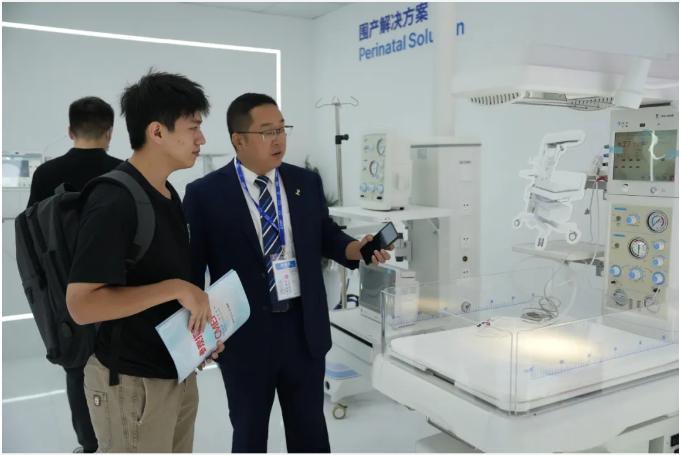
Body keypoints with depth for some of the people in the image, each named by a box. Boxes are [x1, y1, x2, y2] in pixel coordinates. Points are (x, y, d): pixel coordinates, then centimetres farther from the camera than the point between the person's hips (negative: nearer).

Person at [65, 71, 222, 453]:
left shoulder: (168, 194, 6)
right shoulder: (113, 203, -21)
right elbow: (81, 305, -24)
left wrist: (200, 327, 5)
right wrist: (174, 289, -25)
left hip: (177, 370, 8)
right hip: (133, 382, -8)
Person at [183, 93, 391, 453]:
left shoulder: (306, 183, 3)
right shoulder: (205, 194, -8)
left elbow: (326, 235, 12)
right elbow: (192, 265, -5)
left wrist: (356, 247, -9)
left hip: (304, 327, 3)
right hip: (244, 333, -3)